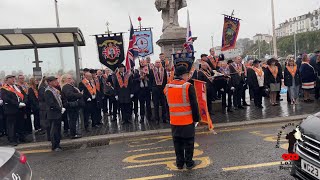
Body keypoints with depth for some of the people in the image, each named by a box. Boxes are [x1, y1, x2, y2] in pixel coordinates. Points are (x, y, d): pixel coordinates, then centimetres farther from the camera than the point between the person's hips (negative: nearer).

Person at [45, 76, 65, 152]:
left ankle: (57, 145, 25)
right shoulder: (48, 91, -16)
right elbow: (51, 104, -21)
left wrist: (62, 108, 7)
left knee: (58, 130, 15)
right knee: (54, 130, -1)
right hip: (53, 114, -9)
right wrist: (60, 109, -14)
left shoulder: (54, 89, 13)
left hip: (58, 113, 9)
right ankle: (54, 146, 9)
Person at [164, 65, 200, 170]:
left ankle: (179, 163, 22)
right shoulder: (188, 87, -14)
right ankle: (189, 163, 19)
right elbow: (194, 104, -11)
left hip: (174, 121, 4)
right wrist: (196, 118, -2)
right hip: (188, 120, -4)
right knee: (189, 142, 10)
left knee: (177, 142, 14)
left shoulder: (167, 87, 1)